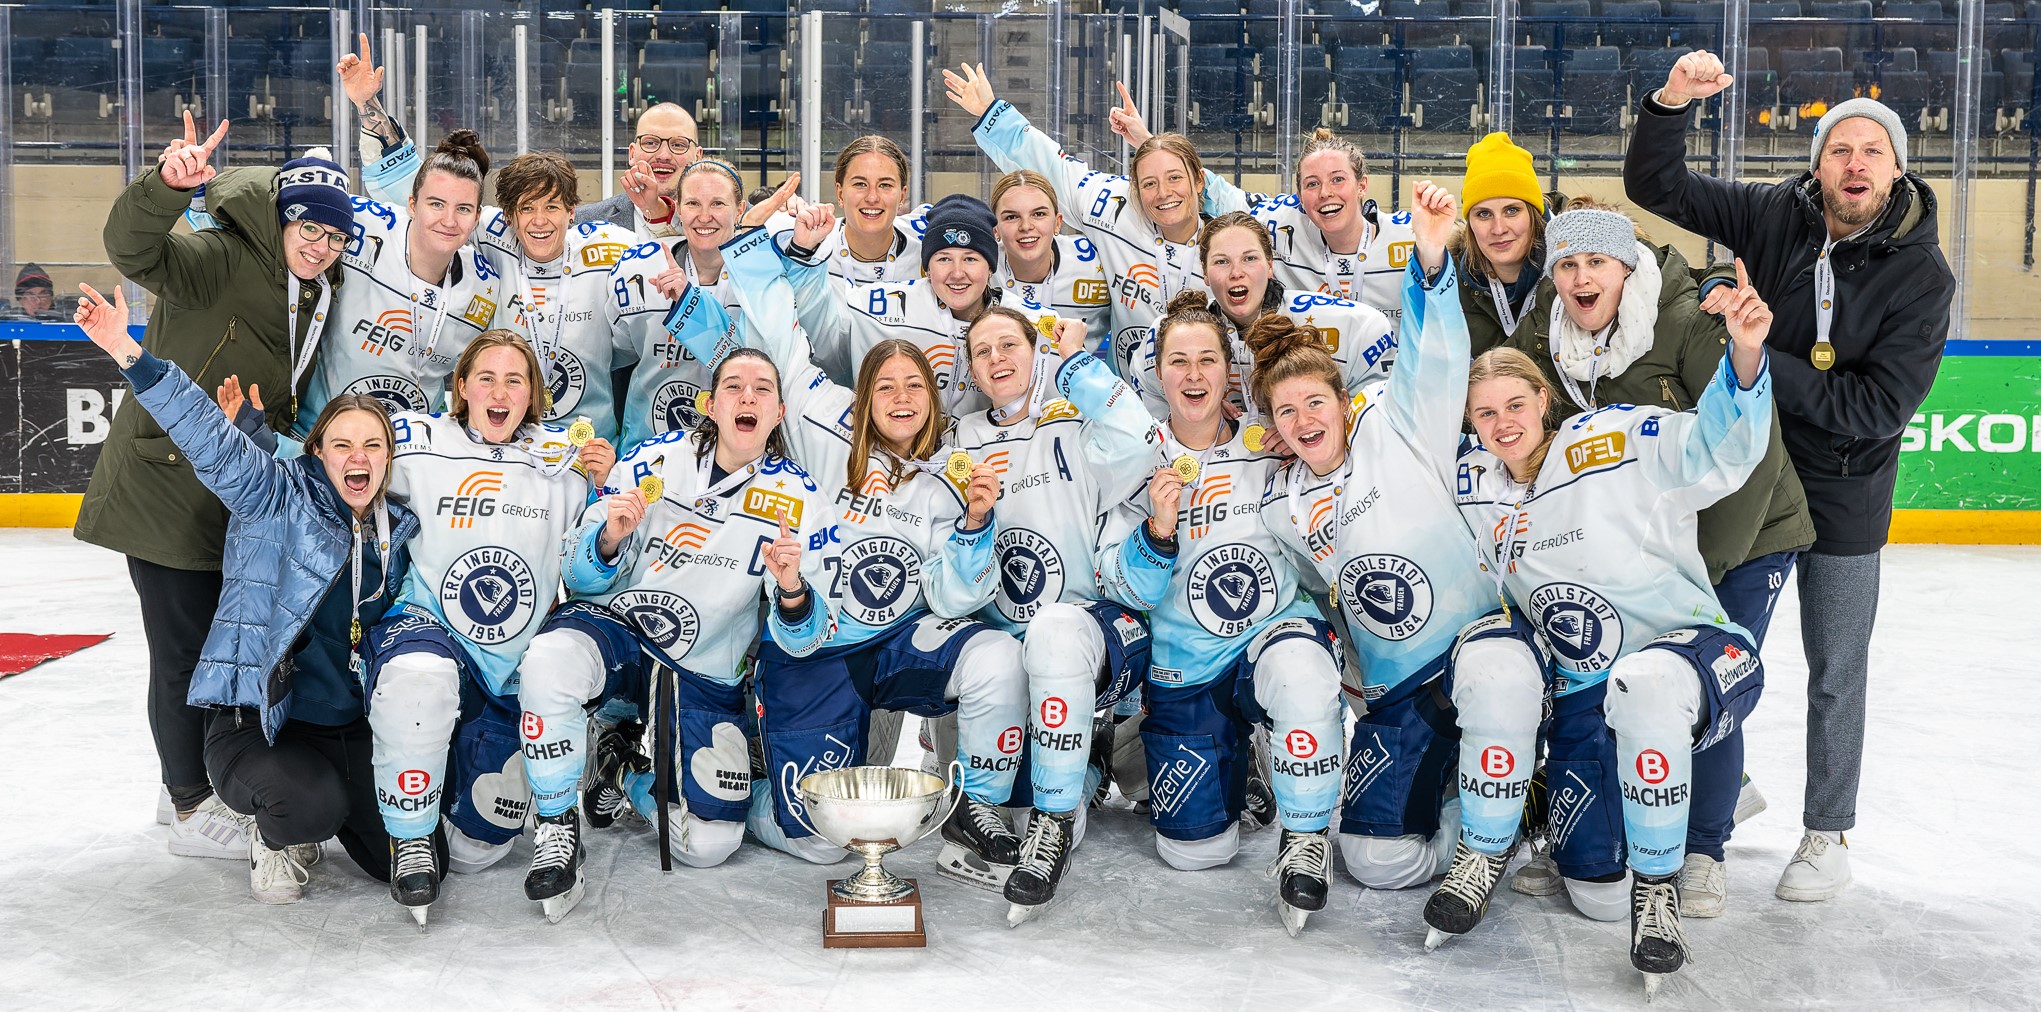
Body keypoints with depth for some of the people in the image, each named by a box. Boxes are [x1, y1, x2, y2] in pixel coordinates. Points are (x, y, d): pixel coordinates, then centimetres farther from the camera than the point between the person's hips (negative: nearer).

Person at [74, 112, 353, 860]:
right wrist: (169, 184, -51)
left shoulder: (319, 300, 9)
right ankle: (192, 808, 14)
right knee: (185, 648, -1)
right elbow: (133, 251, -35)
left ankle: (189, 783, 37)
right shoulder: (220, 262, -15)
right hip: (164, 486, -8)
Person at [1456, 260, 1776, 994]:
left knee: (1644, 685, -43)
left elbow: (1717, 446, -28)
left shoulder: (1615, 445, -14)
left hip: (1695, 652, -5)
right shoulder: (1471, 488, 2)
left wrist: (1744, 355, -44)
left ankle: (1657, 887, -23)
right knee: (1592, 876, -7)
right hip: (1584, 695, 5)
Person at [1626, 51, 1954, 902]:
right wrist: (1669, 103, -25)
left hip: (1843, 495, -2)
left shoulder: (1921, 275, -15)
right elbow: (1656, 188, -8)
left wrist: (1767, 364, -25)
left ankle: (1828, 834, 25)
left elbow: (1881, 406, -20)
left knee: (1834, 673, 10)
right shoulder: (1776, 216, -8)